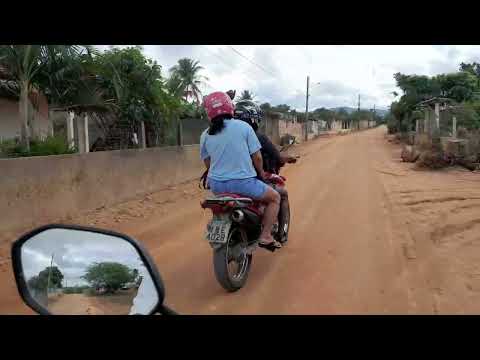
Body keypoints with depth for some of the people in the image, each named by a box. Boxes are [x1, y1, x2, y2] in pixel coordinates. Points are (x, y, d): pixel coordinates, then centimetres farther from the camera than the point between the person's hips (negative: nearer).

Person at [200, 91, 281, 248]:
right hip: (243, 183, -4)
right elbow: (257, 156, -4)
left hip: (217, 184, 5)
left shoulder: (205, 135, 4)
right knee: (275, 197, 18)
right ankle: (265, 236, 9)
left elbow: (207, 163, 11)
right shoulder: (243, 127, -5)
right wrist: (261, 173, 14)